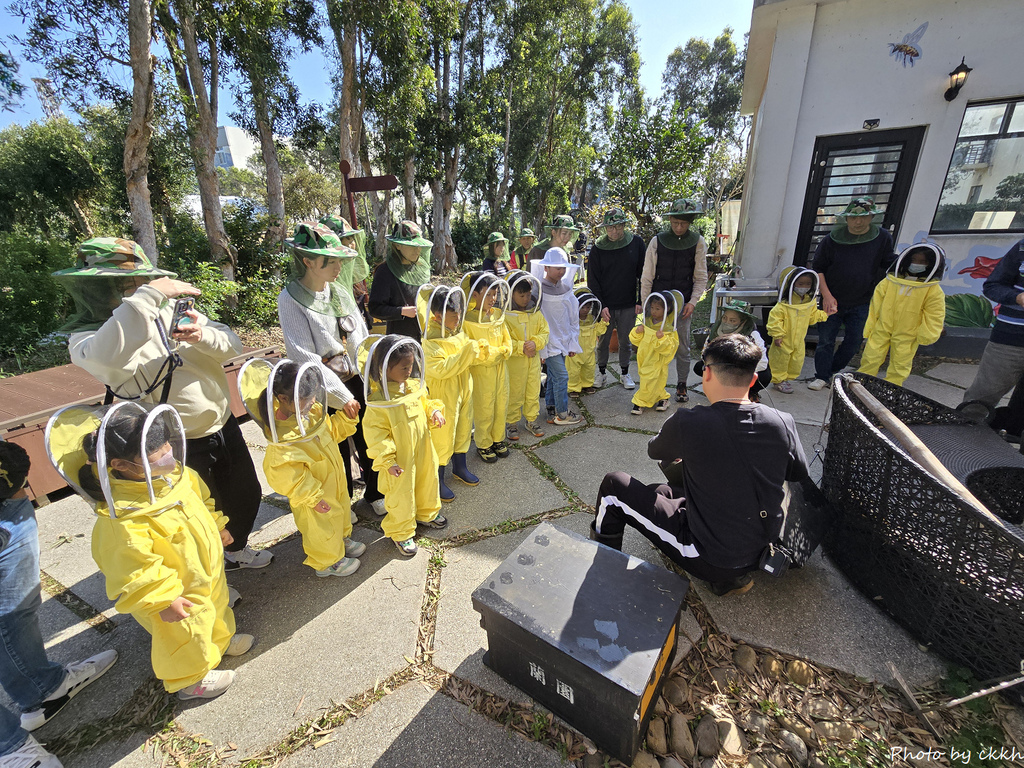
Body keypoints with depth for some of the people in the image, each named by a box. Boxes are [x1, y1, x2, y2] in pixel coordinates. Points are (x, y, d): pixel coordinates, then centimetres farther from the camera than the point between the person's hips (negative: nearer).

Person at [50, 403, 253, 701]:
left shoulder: (174, 473, -13)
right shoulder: (120, 517, -36)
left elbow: (201, 497, 6)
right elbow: (133, 567, -29)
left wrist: (216, 526, 15)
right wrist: (163, 600, -22)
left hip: (207, 571, 7)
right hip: (179, 596, -7)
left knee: (216, 608, 30)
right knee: (186, 635, 17)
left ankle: (220, 641, 59)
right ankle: (190, 679, 45)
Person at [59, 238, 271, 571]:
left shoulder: (172, 309, 0)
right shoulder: (87, 338, -12)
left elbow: (231, 345, -6)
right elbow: (107, 357, -38)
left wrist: (203, 336, -27)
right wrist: (148, 295, -40)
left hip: (225, 426, 5)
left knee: (246, 495, 22)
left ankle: (236, 550, 52)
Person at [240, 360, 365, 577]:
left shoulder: (312, 411, -10)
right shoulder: (281, 437, -34)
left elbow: (331, 431, 7)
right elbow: (285, 476, -29)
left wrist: (346, 417, -9)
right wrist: (312, 497, -25)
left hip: (334, 481, 8)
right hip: (313, 495, -8)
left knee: (342, 509, 29)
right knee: (323, 527, 14)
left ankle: (342, 539, 57)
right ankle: (328, 561, 42)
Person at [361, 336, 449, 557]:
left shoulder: (414, 385, -3)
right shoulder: (378, 398, -24)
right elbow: (376, 433, -20)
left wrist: (435, 411, -8)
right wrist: (387, 461, -20)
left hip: (422, 449, 7)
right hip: (400, 458, -7)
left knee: (428, 480, 24)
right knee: (401, 493, 10)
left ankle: (427, 514, 52)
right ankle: (401, 532, 34)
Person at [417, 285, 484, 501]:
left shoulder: (459, 332, 3)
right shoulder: (429, 341, -22)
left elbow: (469, 359, 15)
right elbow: (441, 369, -31)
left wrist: (480, 351, -7)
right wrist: (467, 351, -32)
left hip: (464, 389, 8)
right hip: (442, 394, -8)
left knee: (463, 429, 20)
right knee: (442, 435, 4)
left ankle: (459, 466, 43)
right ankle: (437, 480, 23)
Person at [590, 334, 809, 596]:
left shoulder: (688, 422, -25)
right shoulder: (782, 423, -13)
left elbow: (654, 451, -1)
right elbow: (799, 473, 8)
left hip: (708, 558, -5)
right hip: (759, 551, 6)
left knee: (614, 484, 5)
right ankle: (732, 576, 24)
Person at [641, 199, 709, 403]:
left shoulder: (698, 243, 2)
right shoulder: (657, 241, 0)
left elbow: (701, 278, 5)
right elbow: (647, 277, 2)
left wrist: (692, 302, -6)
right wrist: (645, 304, -1)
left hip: (683, 303, 1)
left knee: (683, 347, 5)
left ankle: (681, 385, 20)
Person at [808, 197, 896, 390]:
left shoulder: (883, 238, -2)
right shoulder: (832, 239, -7)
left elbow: (889, 266, 7)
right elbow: (818, 268, -3)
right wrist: (826, 295, -12)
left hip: (862, 303, 2)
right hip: (832, 301, -2)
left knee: (854, 341, 9)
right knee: (826, 340, 2)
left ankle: (833, 371, 28)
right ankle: (821, 376, 14)